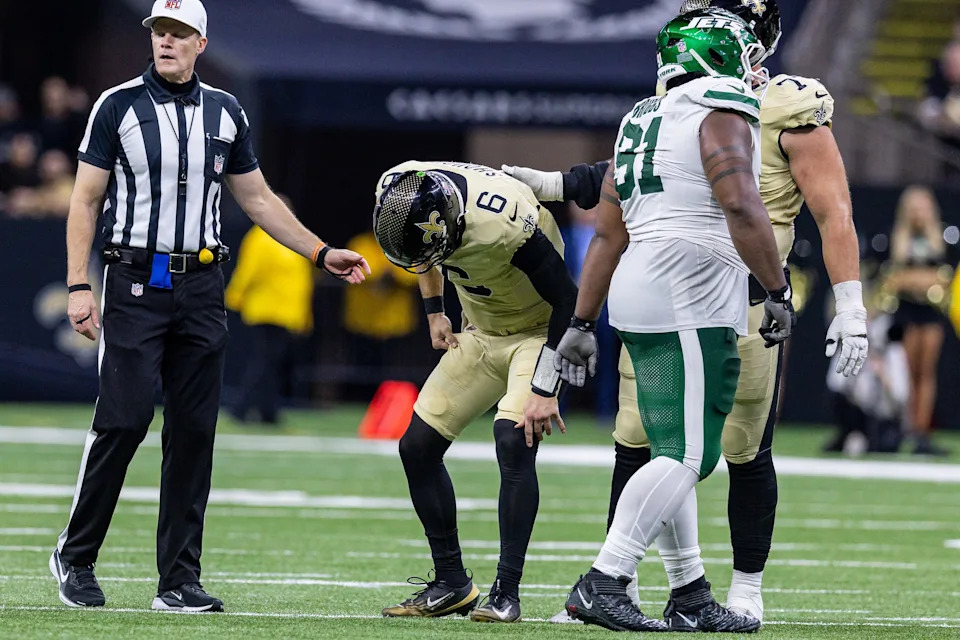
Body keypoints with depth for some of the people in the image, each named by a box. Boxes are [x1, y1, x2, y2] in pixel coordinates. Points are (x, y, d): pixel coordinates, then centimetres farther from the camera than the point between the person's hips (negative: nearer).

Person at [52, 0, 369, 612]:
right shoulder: (118, 106, 0)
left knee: (194, 433, 1)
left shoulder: (225, 113, 11)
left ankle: (180, 580, 5)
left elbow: (257, 198, 19)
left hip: (201, 288, 4)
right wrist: (79, 286, -10)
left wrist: (321, 252, 12)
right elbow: (86, 201, -1)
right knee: (123, 419, -11)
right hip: (135, 281, -4)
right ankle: (76, 558, 3)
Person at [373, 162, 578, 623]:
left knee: (514, 441, -26)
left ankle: (507, 592, -20)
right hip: (481, 333, 7)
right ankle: (451, 583, 13)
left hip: (538, 330, -7)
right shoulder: (400, 191, -17)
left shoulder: (505, 224, -37)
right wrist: (434, 311, 8)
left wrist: (545, 390, -27)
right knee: (417, 446, 0)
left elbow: (567, 299, -26)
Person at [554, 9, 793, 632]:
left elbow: (607, 235, 19)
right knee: (686, 456, -10)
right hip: (692, 300, -9)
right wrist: (778, 292, -11)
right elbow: (742, 209, -19)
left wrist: (582, 324, 20)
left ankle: (691, 597, 17)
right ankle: (603, 584, -17)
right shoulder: (723, 113, -6)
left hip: (638, 297, 9)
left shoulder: (642, 122, 19)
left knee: (676, 451, 14)